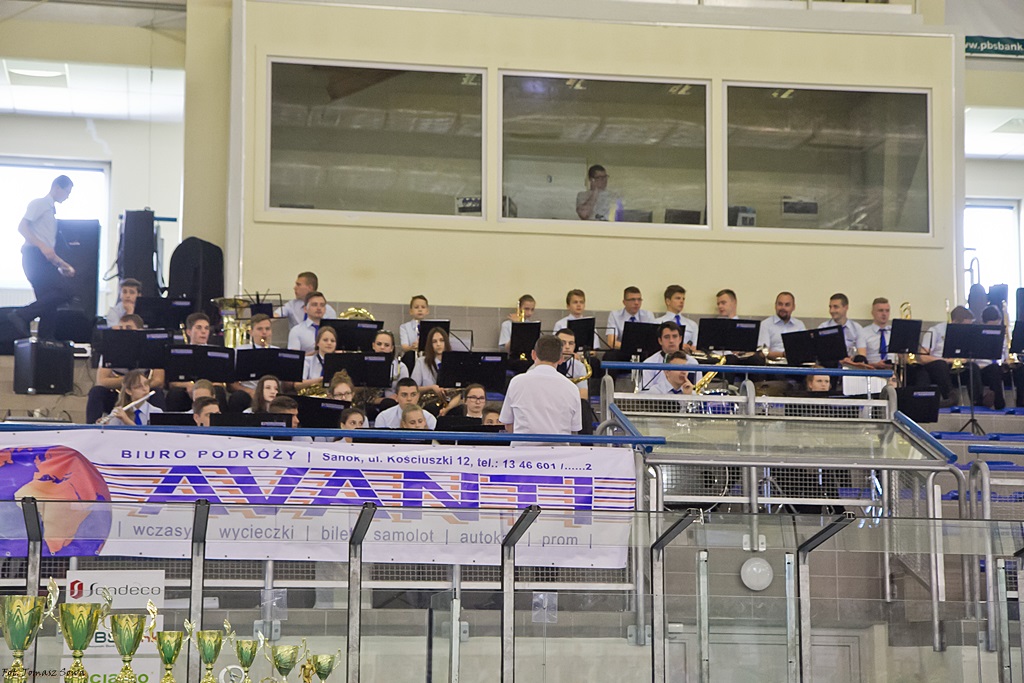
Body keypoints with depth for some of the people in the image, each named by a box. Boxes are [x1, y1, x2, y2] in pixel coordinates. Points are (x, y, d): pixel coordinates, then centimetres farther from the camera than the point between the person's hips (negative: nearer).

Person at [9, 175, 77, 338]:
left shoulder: (51, 210, 26)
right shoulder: (39, 204, 1)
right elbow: (22, 227, -12)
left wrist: (62, 264, 22)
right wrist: (42, 246, -22)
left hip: (44, 259, 9)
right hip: (34, 256, -9)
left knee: (48, 306, 3)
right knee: (64, 291, -24)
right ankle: (21, 316, -23)